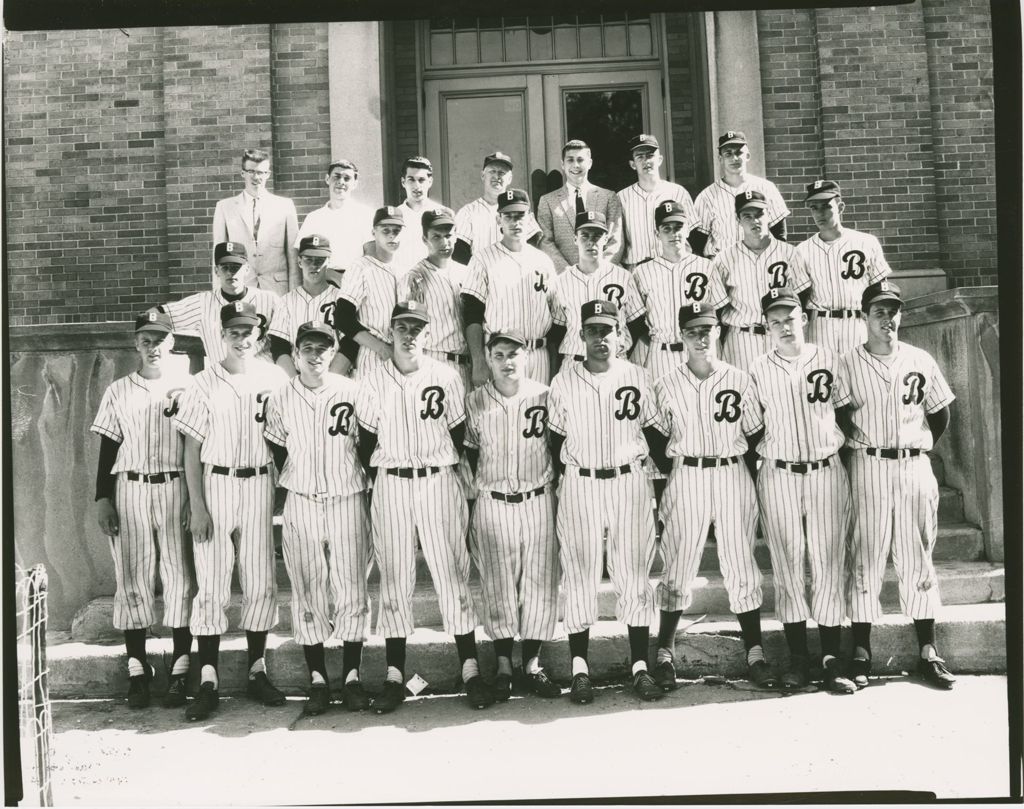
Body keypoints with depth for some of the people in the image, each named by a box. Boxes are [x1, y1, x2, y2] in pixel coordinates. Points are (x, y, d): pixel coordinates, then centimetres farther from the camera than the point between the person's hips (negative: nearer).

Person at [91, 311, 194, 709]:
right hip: (129, 488, 2)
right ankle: (137, 670, 10)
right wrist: (102, 499, 2)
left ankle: (180, 670, 5)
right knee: (132, 578, 2)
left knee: (180, 576, -1)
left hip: (174, 487, -1)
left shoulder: (186, 387, 5)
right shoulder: (118, 392, 10)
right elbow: (108, 449, 9)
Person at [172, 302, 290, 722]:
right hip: (216, 484, -1)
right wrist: (197, 506, -7)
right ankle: (208, 680, 6)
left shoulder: (275, 378, 2)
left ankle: (257, 670, 19)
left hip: (260, 485, 2)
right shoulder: (204, 383, -1)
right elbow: (192, 450, -1)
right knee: (212, 585, -1)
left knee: (261, 583, 6)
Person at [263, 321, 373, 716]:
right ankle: (317, 680, 12)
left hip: (347, 498, -1)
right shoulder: (281, 399, 2)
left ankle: (352, 677, 11)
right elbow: (278, 453, 10)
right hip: (301, 503, 1)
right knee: (307, 591, 4)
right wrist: (296, 488, 6)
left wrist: (362, 485, 2)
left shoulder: (352, 392, -2)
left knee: (352, 588, 1)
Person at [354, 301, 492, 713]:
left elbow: (459, 434, 7)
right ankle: (394, 674, 10)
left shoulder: (445, 377, 1)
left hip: (439, 481, -1)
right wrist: (377, 480, 3)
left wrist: (441, 471, 4)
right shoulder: (373, 381, 4)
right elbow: (366, 440, 8)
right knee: (394, 575, 3)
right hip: (389, 483, 1)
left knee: (452, 570, -2)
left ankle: (470, 668, 5)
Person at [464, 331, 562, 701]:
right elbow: (470, 452, 9)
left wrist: (550, 489, 4)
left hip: (538, 501, 0)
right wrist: (478, 493, 7)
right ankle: (503, 666, 16)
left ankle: (532, 664, 16)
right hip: (492, 503, 0)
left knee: (540, 583, 4)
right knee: (498, 585, 5)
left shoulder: (543, 396, -4)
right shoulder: (474, 402, 0)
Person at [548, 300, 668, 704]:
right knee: (579, 574, 3)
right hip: (579, 485, 0)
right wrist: (561, 482, 3)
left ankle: (640, 666, 12)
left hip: (629, 481, 1)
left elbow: (653, 432, 8)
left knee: (635, 573, 4)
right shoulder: (564, 381, 2)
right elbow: (555, 440, 8)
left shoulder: (635, 376, 3)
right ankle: (579, 668, 11)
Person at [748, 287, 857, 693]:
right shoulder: (758, 369, 3)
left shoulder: (827, 360, 3)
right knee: (787, 563, 3)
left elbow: (846, 410, 11)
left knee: (829, 562, 0)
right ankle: (798, 656, 11)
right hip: (778, 476, 0)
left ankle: (832, 657, 5)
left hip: (826, 472, 0)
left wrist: (842, 447, 6)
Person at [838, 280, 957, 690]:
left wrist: (920, 448, 8)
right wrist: (855, 444, -5)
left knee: (918, 559, 6)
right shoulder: (847, 364, 0)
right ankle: (861, 652, 6)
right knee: (865, 558, 0)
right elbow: (835, 417, 2)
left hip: (915, 467, 2)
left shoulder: (921, 361, 7)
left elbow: (940, 414, 15)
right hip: (868, 467, -2)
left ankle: (928, 651, 13)